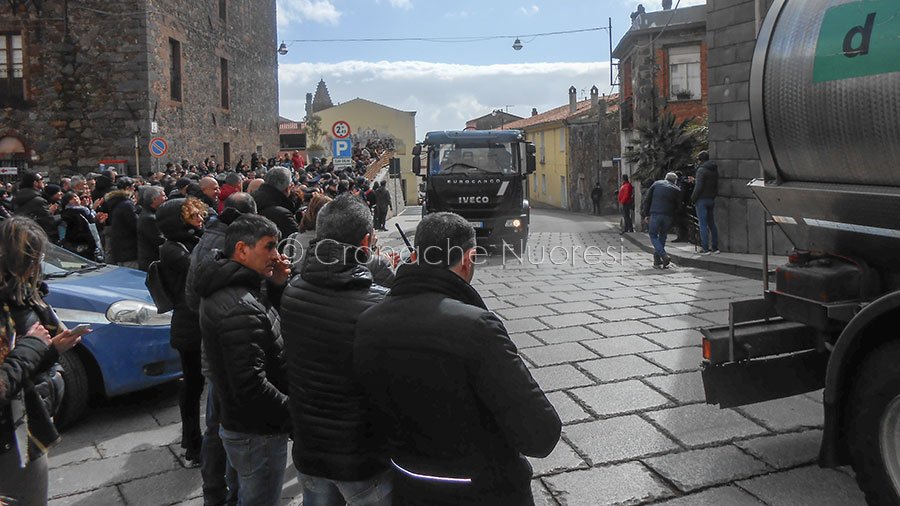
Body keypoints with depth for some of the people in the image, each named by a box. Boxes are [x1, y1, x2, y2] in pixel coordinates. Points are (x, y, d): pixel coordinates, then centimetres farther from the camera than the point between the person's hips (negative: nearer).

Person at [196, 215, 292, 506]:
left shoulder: (227, 288, 3)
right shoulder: (241, 309, -29)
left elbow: (268, 325, 13)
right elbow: (252, 387, -32)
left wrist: (276, 286, -1)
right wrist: (294, 414, -20)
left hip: (237, 422, 10)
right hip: (258, 434, -10)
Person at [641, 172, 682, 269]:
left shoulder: (656, 184, 13)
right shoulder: (677, 190, 12)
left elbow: (647, 199, 8)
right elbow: (678, 207, 11)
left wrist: (645, 214, 10)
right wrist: (673, 219, 18)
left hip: (655, 214, -1)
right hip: (668, 216, 1)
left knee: (653, 236, 6)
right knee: (662, 236, 15)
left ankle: (664, 256, -14)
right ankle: (657, 260, 13)